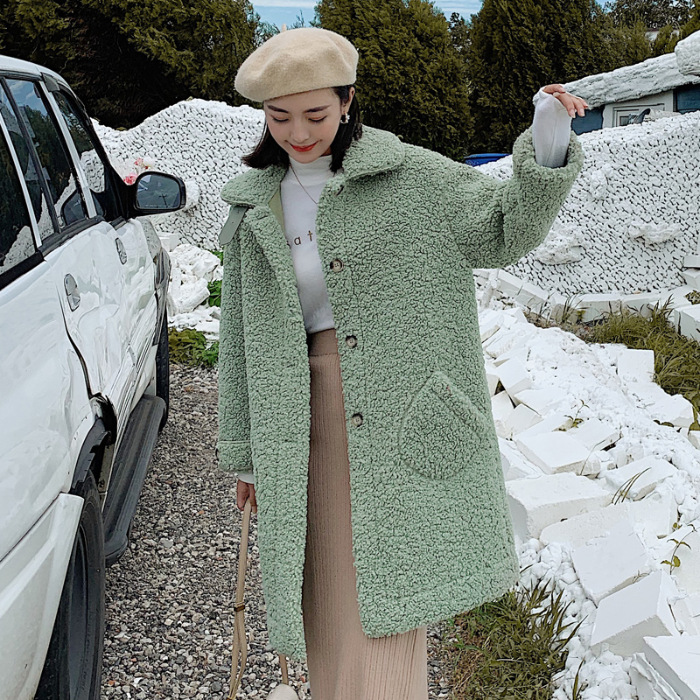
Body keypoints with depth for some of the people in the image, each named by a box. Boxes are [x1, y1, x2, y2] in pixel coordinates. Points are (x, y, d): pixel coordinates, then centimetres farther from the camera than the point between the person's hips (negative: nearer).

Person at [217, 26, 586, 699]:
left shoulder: (410, 176, 0)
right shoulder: (252, 208, 9)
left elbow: (505, 229, 3)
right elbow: (240, 340, 13)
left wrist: (549, 139, -14)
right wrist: (243, 454, 15)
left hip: (402, 423, -3)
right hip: (306, 429, 3)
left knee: (381, 612, -2)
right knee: (329, 609, 11)